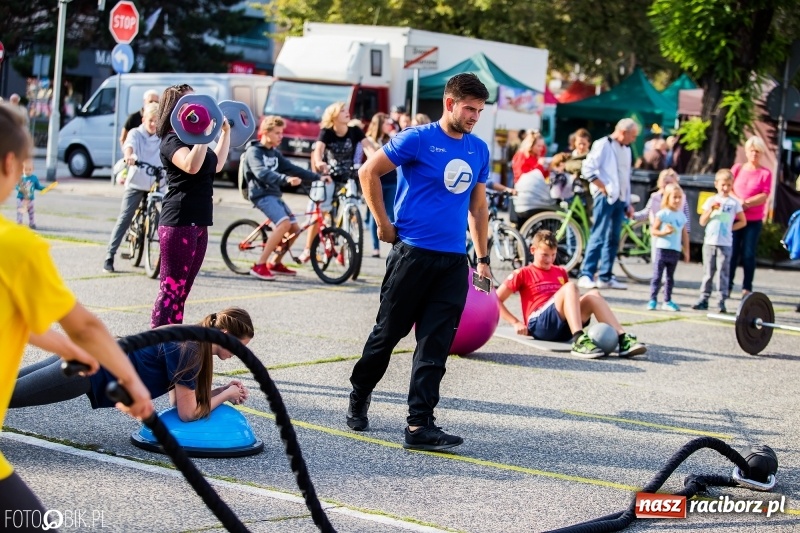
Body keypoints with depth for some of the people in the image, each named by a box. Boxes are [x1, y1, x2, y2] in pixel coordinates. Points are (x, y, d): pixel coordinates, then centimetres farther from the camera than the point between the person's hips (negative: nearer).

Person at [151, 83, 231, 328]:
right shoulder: (172, 140, -10)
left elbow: (216, 165, 33)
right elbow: (191, 166, -30)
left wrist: (226, 132, 33)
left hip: (198, 223, 10)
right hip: (178, 223, -10)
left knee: (181, 292, 10)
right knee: (171, 289, -10)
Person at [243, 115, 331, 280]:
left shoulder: (275, 153, 17)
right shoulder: (254, 152, -9)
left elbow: (292, 169, 14)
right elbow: (262, 173, -26)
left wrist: (318, 177, 4)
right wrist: (286, 179, -42)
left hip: (274, 194, 9)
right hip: (261, 194, -9)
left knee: (295, 228, 3)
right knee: (284, 223, -27)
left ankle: (275, 264, 21)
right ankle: (259, 265, -25)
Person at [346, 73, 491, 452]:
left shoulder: (479, 150, 10)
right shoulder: (417, 139, -8)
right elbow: (369, 172, -5)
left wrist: (482, 257, 16)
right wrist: (384, 224, -4)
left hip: (454, 261, 5)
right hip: (413, 253, -5)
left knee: (435, 347, 0)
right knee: (388, 332, 7)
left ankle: (419, 425, 1)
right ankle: (359, 397, 29)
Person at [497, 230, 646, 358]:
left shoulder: (560, 272, 24)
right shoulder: (523, 274, 9)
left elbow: (572, 298, 33)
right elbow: (496, 299, 4)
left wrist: (582, 310, 11)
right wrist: (516, 323, -6)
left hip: (563, 328, 5)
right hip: (539, 324, -5)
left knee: (593, 294, -19)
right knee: (570, 286, -27)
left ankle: (623, 339, -34)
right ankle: (579, 341, -48)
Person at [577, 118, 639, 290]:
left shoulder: (626, 149, 18)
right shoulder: (603, 145, -6)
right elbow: (588, 169, -14)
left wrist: (628, 203, 20)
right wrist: (603, 188, -14)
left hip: (619, 199, 8)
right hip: (605, 197, -8)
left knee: (613, 239, 7)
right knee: (598, 236, -12)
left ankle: (605, 277, 12)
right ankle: (586, 275, -13)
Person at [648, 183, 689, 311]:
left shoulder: (681, 216, 9)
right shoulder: (662, 214, -5)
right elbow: (653, 230, -6)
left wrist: (686, 251, 13)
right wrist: (664, 232, -23)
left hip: (675, 251, 5)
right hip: (662, 248, -5)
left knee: (670, 277, 10)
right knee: (657, 276, -4)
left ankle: (667, 301, 15)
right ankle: (653, 299, -1)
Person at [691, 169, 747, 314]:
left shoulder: (734, 203, 4)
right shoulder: (711, 201, 7)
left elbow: (743, 221, 9)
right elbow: (702, 222, 4)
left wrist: (730, 228, -2)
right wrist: (711, 209, -9)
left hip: (725, 243, -2)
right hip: (709, 242, 2)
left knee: (723, 272, -3)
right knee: (708, 272, 6)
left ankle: (722, 301, -2)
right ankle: (704, 299, 10)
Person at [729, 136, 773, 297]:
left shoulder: (765, 173, 0)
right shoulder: (737, 168, 8)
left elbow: (765, 196, -7)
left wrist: (746, 202, -17)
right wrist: (738, 201, -15)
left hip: (754, 220, -1)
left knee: (748, 254, -1)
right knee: (732, 252, -1)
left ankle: (747, 288, 4)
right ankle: (727, 286, 4)